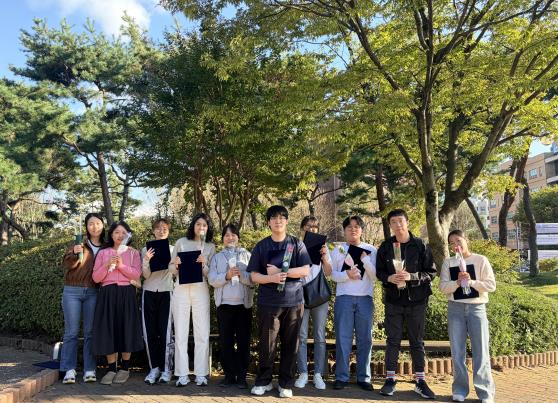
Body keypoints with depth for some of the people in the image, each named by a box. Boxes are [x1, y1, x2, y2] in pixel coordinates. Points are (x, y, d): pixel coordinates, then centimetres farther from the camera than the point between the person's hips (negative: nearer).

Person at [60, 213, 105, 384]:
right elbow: (66, 264, -6)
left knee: (90, 332, 4)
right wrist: (74, 253, -25)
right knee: (71, 331, -1)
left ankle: (90, 370, 7)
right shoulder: (79, 243, 4)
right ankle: (69, 370, 4)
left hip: (93, 292, 1)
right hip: (72, 291, -1)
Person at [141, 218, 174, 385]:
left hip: (166, 293, -1)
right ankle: (154, 368, 10)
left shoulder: (172, 249, 7)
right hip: (149, 293, 1)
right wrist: (146, 260, -18)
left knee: (165, 331, -5)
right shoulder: (146, 249, 8)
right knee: (150, 332, 0)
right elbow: (146, 275, 0)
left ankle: (166, 369, 3)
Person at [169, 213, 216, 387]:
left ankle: (201, 374, 8)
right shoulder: (181, 242, 5)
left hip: (200, 289, 0)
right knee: (180, 333, 3)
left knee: (202, 333, 0)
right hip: (181, 289, 0)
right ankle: (182, 374, 10)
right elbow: (171, 268, 8)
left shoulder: (210, 246, 7)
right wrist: (176, 264, -14)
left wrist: (204, 265, -15)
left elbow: (211, 274, 5)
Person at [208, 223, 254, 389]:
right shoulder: (217, 257, 12)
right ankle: (229, 374, 15)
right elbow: (212, 279, -1)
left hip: (244, 304, -1)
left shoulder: (246, 255, 8)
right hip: (224, 304, 1)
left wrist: (242, 275, -19)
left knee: (243, 341, 1)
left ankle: (241, 376, 8)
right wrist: (226, 276, -17)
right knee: (225, 341, 5)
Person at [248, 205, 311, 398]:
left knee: (290, 344, 6)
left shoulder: (297, 244, 5)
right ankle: (263, 381, 21)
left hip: (293, 302, 0)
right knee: (266, 344, 4)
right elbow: (254, 275, 2)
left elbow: (305, 270, -4)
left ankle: (286, 384, 19)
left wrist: (280, 272, -11)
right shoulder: (261, 246, 6)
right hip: (268, 302, 0)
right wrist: (272, 278, -17)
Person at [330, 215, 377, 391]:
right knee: (343, 338, 0)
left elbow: (375, 275, 1)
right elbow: (332, 274, 1)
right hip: (344, 298, -1)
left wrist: (364, 259, -10)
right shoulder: (338, 249, 8)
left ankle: (363, 377, 14)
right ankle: (341, 377, 7)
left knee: (365, 339, 4)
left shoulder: (371, 250, 8)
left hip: (365, 298, 1)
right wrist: (347, 275, -16)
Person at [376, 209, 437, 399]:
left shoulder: (420, 245, -3)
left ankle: (420, 381, 18)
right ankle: (390, 379, 14)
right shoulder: (385, 246, 3)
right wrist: (389, 278, -14)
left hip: (416, 300, -1)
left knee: (417, 341, 7)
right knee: (393, 340, 6)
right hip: (393, 300, 1)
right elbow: (379, 272, 7)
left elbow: (431, 272, -3)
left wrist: (411, 276, -18)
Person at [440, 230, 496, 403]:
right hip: (455, 309, 2)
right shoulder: (448, 263, 6)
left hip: (477, 308, -2)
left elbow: (491, 285, -3)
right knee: (457, 351, 5)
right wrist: (458, 282, -18)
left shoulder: (481, 260, 1)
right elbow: (443, 287, -1)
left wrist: (471, 282, -16)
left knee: (481, 351, 0)